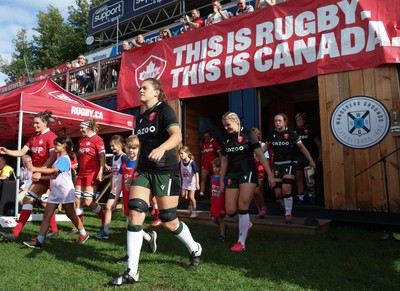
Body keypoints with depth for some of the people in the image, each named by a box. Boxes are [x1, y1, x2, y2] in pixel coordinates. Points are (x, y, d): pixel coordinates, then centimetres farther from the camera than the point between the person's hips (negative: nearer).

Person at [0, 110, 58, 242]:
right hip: (37, 173, 9)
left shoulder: (51, 136, -10)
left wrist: (40, 171, -24)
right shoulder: (33, 137, 15)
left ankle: (15, 233, -11)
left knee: (28, 200, -13)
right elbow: (22, 152, 8)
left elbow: (53, 157, -19)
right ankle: (54, 230, 25)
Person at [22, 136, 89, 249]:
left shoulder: (64, 159, -14)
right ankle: (39, 241, 4)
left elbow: (53, 170, -26)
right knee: (46, 215, 3)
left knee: (70, 214, 3)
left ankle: (83, 234, 20)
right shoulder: (60, 159, 15)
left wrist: (35, 169, -25)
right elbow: (54, 175, 16)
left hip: (65, 191, -9)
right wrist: (40, 177, 9)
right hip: (55, 192, 9)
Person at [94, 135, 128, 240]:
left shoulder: (123, 157, -12)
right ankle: (105, 231, 9)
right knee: (108, 206, 4)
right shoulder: (114, 157, 13)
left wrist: (118, 186, -19)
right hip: (115, 186, 8)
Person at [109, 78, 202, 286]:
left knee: (169, 221, 1)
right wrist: (136, 169, 20)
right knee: (135, 215, -7)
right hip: (143, 170, 7)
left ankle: (195, 249, 30)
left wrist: (161, 148, -41)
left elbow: (177, 136, -22)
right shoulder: (141, 117, 15)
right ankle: (132, 273, 1)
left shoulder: (164, 109, -6)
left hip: (165, 171, -6)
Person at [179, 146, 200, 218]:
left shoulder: (192, 163, -24)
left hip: (192, 182, -6)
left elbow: (196, 173, -22)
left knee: (191, 196, -6)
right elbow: (180, 173, 5)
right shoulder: (181, 163, -7)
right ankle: (191, 204, 32)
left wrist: (197, 184, -25)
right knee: (183, 195, 3)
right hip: (185, 182, 6)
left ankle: (194, 211, 12)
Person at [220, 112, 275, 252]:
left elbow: (260, 155, -7)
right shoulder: (225, 139, 9)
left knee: (242, 206, -13)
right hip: (232, 175, 5)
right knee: (230, 210, -3)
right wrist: (221, 180, 14)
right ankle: (247, 224, 29)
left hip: (248, 172, -4)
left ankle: (241, 242, 3)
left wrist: (270, 175, -11)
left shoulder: (247, 134, -4)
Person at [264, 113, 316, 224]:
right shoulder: (271, 135, 4)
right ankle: (287, 207, 33)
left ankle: (288, 214, 2)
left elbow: (301, 147, -3)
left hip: (289, 163, -3)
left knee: (286, 189, -15)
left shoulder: (291, 134, -6)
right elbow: (265, 147, 14)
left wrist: (311, 160, -6)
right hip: (277, 165, 4)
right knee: (278, 193, 3)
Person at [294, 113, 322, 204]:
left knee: (309, 177, -12)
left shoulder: (309, 130, 1)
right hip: (297, 157, 3)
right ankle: (300, 197, 17)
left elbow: (318, 143, 3)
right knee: (299, 178, 7)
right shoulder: (294, 132, 7)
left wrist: (320, 154, -3)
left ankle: (311, 194, 11)